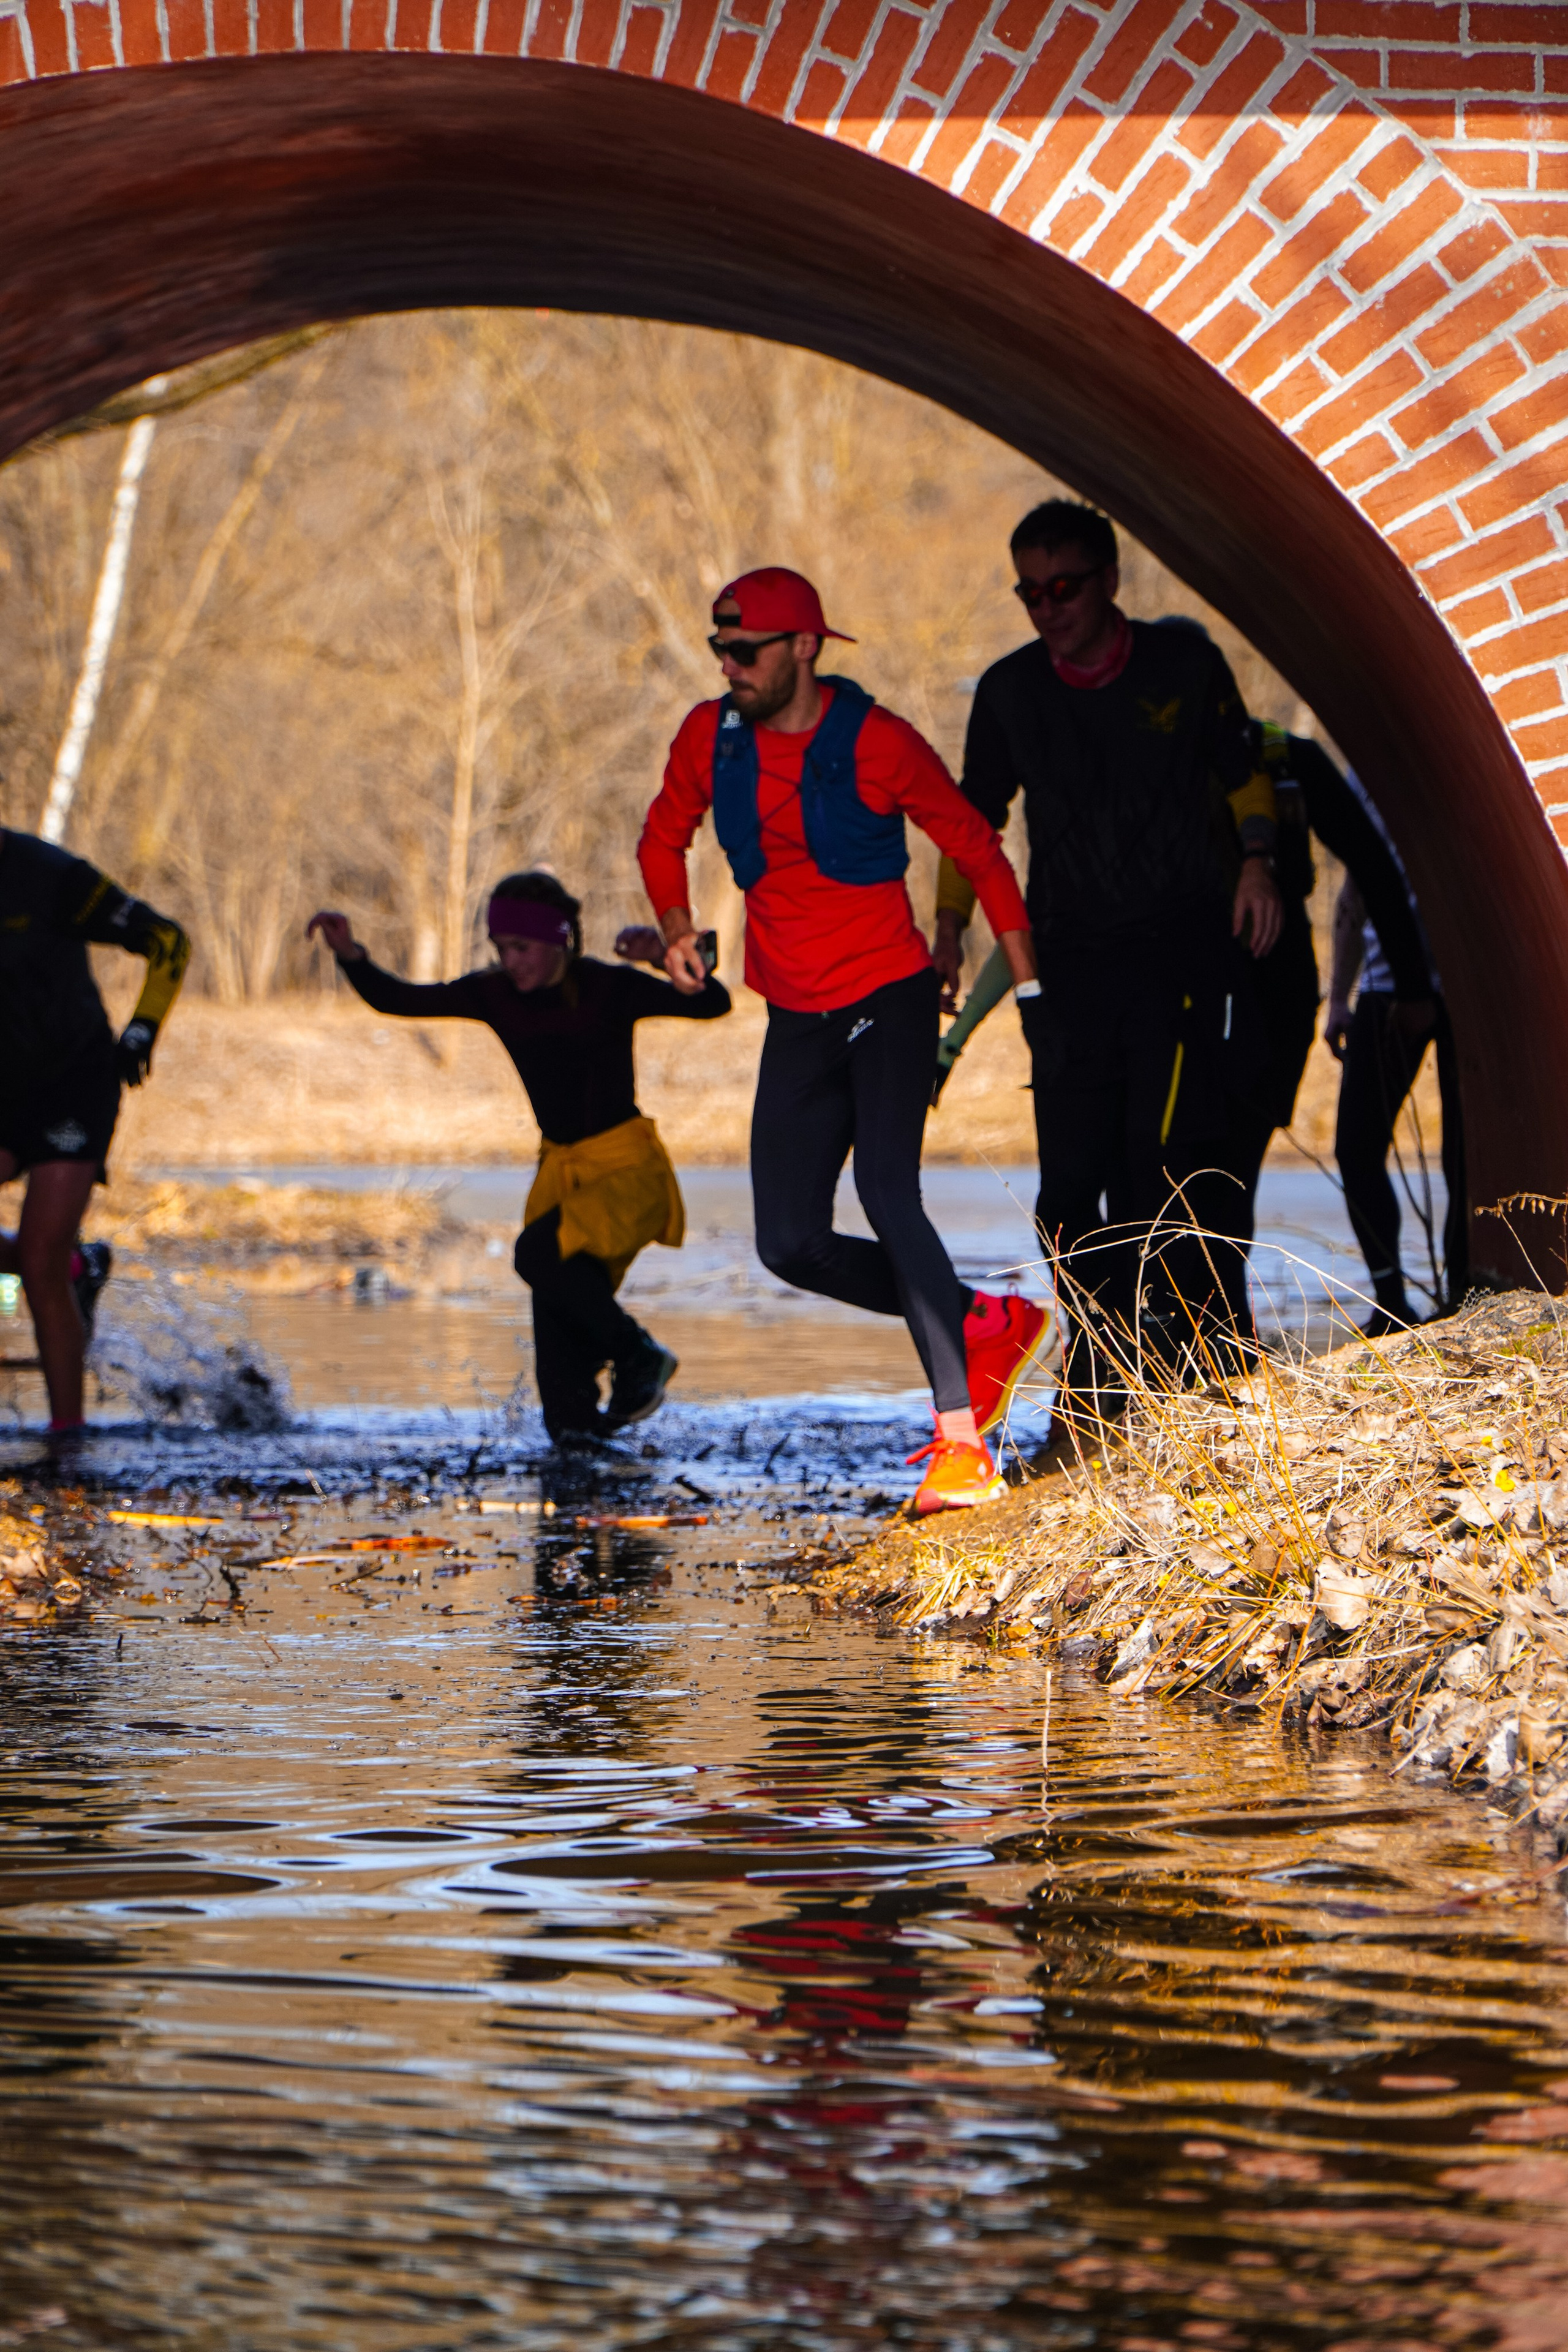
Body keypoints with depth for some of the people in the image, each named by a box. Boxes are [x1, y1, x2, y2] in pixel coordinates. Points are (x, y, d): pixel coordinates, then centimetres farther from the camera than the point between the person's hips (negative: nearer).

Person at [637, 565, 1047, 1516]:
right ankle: (987, 1326, 19)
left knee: (886, 1189, -24)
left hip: (889, 997, -6)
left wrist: (1032, 982, -5)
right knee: (793, 1245, 1)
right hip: (798, 1018, 6)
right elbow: (665, 838, 19)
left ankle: (962, 1444, -25)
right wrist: (678, 925, 0)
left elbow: (977, 846, -1)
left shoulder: (876, 743, -11)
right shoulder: (711, 737, 1)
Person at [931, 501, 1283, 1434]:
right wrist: (952, 921, 8)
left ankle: (1166, 1367, -8)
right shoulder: (1010, 692, 7)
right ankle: (1099, 1368, 9)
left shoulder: (1184, 664, 3)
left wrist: (1257, 860, -1)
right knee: (1072, 1182, -4)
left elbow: (1244, 774, 15)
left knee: (1161, 1166, -13)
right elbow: (973, 816, 19)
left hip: (1182, 945, -2)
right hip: (1069, 955, 2)